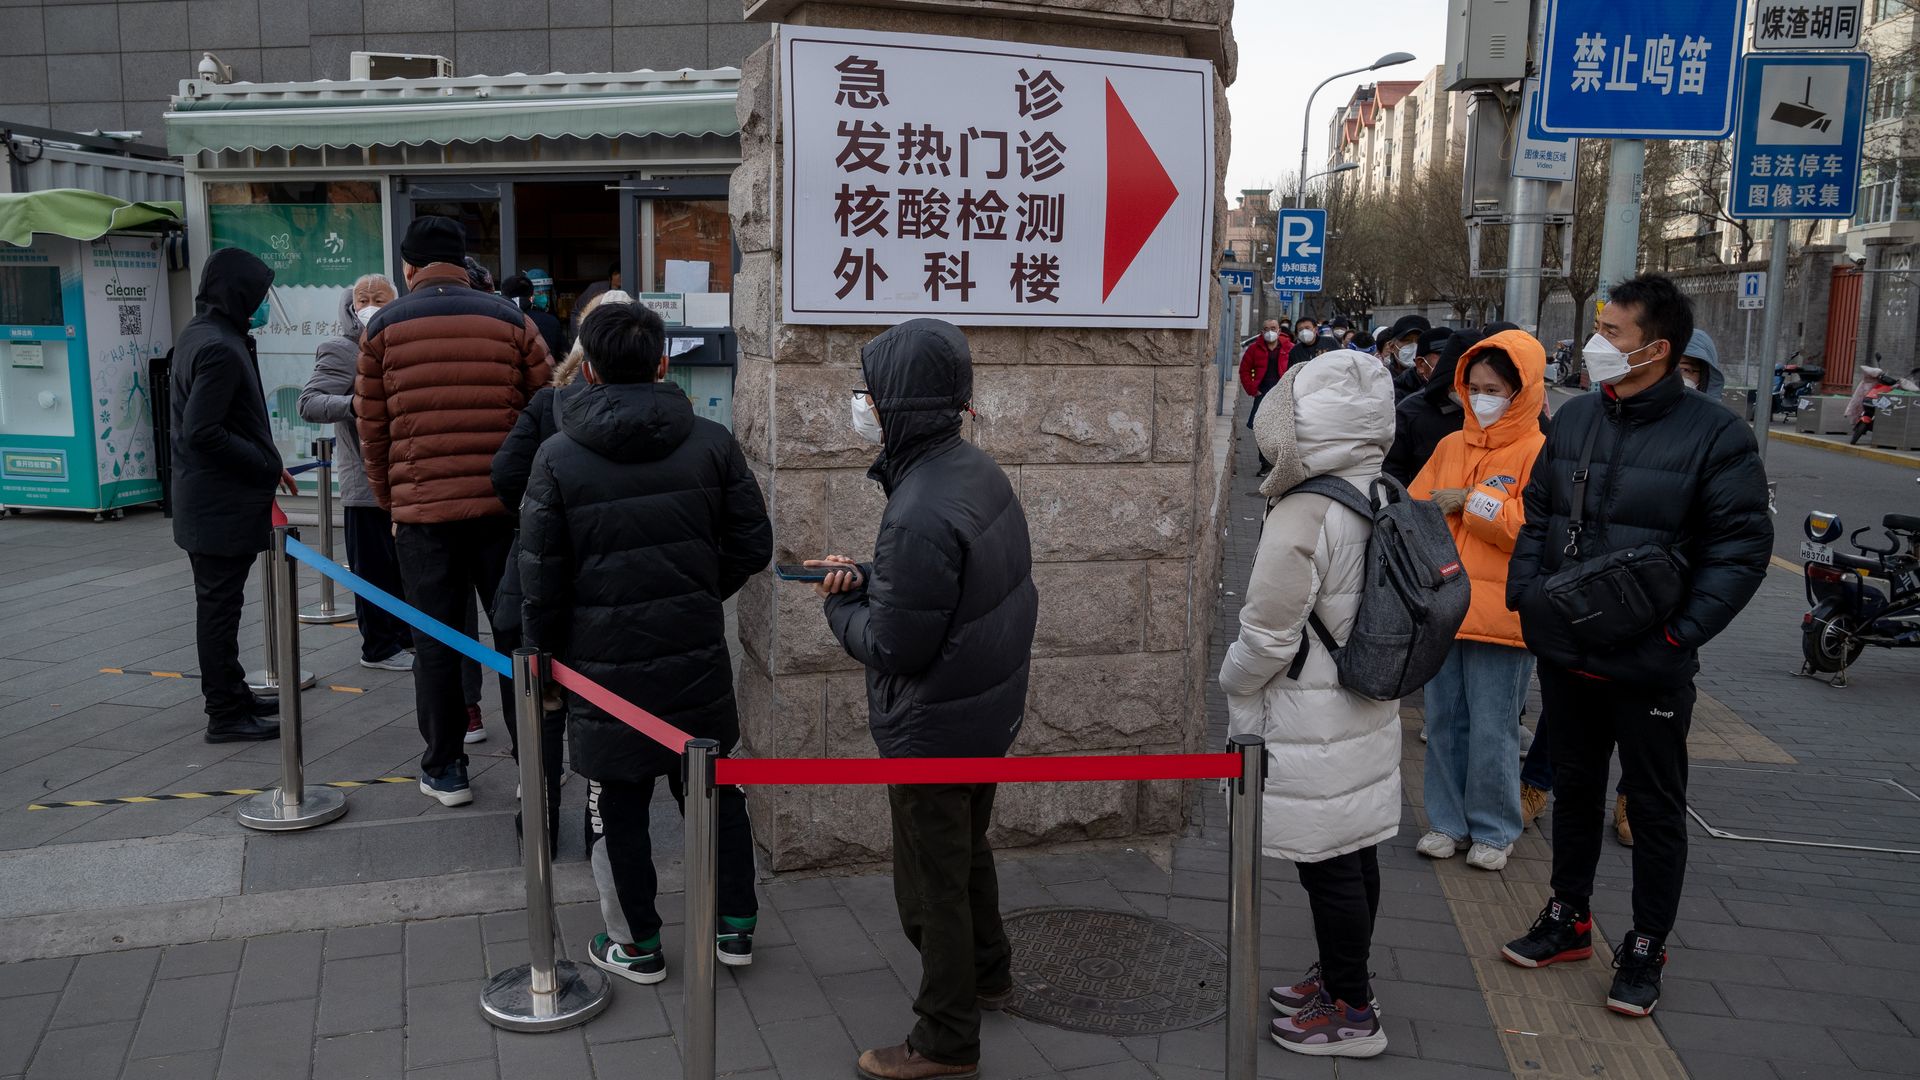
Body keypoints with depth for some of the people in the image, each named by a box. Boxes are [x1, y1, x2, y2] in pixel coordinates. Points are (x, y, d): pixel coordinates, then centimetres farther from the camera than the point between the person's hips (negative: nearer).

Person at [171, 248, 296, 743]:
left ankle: (231, 694, 31)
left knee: (218, 604, 18)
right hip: (223, 503, -10)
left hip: (203, 499, 10)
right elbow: (204, 432, -25)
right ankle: (225, 714, 6)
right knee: (220, 606, -2)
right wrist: (268, 466, -16)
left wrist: (264, 462, 10)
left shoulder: (194, 335, 11)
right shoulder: (221, 347, -20)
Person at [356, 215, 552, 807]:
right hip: (504, 505, 1)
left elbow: (372, 428, 6)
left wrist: (389, 501, 18)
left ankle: (445, 771, 17)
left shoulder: (383, 327, 4)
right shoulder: (510, 320, 3)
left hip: (421, 508, 0)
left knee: (435, 644, 9)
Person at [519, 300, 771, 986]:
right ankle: (735, 928, 27)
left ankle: (638, 946, 24)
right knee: (716, 791, 17)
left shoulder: (559, 459, -10)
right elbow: (753, 545, 0)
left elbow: (540, 577, -7)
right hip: (697, 657, 3)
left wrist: (543, 654, 6)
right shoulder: (711, 443, -4)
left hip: (605, 664, -2)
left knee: (617, 809, 12)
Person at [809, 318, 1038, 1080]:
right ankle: (988, 974, 50)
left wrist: (839, 604, -7)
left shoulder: (921, 514, -31)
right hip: (990, 711, 9)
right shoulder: (977, 469, -2)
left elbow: (892, 647, -26)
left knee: (933, 887, 10)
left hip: (933, 732, -9)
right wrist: (867, 579, -2)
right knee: (968, 853, 29)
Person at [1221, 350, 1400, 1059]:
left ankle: (1350, 1014, 15)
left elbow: (1267, 634, -19)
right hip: (1369, 708, 9)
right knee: (1355, 854, 19)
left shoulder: (1302, 517, -23)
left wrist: (1234, 682, 0)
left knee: (1327, 865, 3)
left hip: (1309, 726, -9)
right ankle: (1341, 978, 35)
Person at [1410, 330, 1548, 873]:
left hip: (1500, 615, -5)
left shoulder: (1538, 452, -7)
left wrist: (1471, 500, -15)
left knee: (1492, 731, 3)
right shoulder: (1450, 446, 10)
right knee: (1444, 721, 12)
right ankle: (1448, 821, 26)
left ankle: (1494, 829, 20)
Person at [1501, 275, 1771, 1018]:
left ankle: (1646, 949, 24)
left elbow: (1743, 547, -12)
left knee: (1655, 805, 9)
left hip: (1649, 665, -5)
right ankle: (1569, 918, 36)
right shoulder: (1575, 418, 5)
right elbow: (1538, 515, 12)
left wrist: (1681, 633, -18)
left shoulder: (1714, 434, -11)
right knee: (1574, 787, 19)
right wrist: (1525, 596, 0)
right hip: (1564, 652, 5)